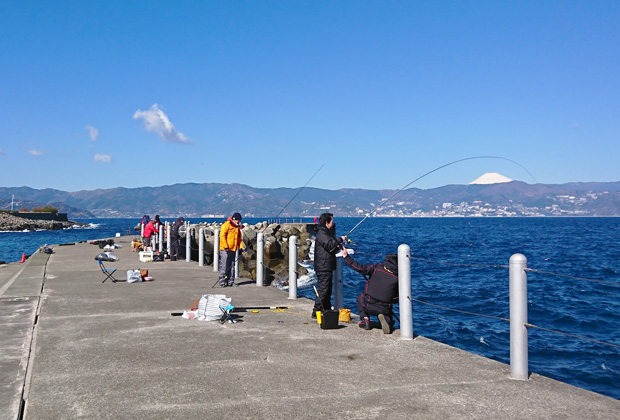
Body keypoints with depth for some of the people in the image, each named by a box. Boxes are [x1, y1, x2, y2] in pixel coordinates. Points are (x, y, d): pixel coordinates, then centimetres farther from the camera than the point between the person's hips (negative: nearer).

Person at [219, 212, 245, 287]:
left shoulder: (237, 227, 17)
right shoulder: (226, 225, -7)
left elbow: (239, 239, 24)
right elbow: (222, 236, -14)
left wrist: (241, 247, 11)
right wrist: (225, 246, -19)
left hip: (233, 250, 8)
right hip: (225, 250, -8)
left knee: (231, 266, 8)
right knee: (224, 266, -6)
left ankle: (230, 282, 13)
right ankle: (222, 282, -3)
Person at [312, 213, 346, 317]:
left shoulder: (326, 232, 20)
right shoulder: (321, 233, -13)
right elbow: (329, 244, -27)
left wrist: (337, 247, 7)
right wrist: (340, 239, -14)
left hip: (327, 267, 11)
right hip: (323, 267, -11)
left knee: (327, 289, 15)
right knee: (323, 290, -10)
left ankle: (327, 310, 22)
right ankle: (316, 312, -6)